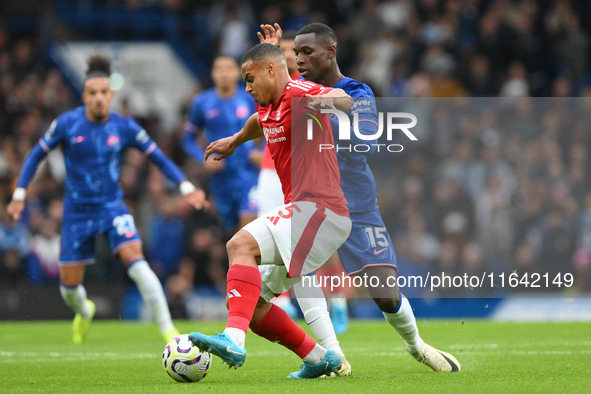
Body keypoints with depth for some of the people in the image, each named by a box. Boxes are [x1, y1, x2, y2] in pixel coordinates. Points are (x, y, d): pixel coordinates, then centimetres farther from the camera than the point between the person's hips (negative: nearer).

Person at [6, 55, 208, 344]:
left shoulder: (124, 127, -7)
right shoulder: (67, 124, -9)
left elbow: (158, 157, 2)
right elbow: (36, 155, 2)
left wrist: (186, 188, -8)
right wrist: (19, 195, -2)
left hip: (112, 206, -1)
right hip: (77, 210, 1)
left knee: (134, 258, -26)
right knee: (69, 284, 4)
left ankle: (167, 330, -23)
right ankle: (84, 312, 43)